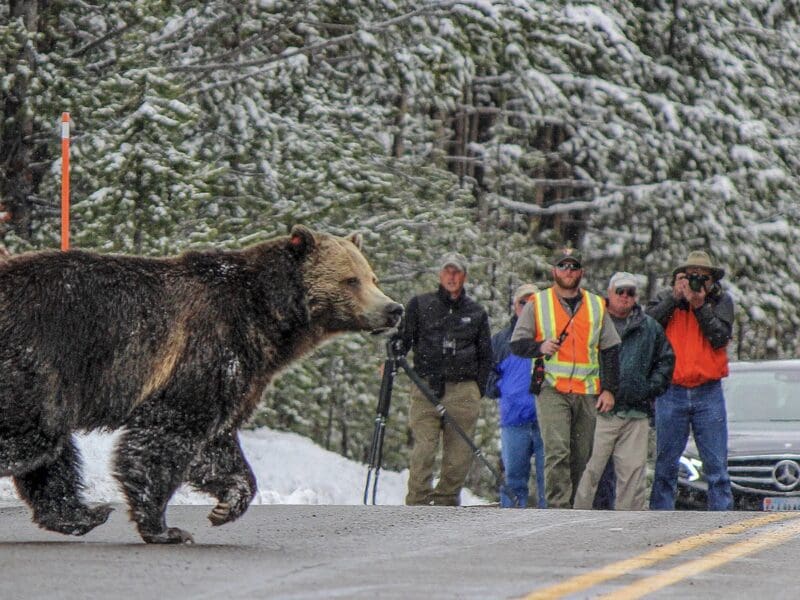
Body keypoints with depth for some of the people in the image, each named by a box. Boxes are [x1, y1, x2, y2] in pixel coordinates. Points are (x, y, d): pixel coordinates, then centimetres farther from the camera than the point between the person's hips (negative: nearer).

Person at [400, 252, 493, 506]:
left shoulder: (476, 312, 15)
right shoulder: (420, 305, 12)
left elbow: (486, 355, 18)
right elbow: (404, 339, 14)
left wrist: (479, 389, 9)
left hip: (464, 392, 2)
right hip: (426, 388, -2)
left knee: (459, 453, -1)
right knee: (423, 449, -12)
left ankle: (447, 502, 7)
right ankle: (417, 505, -12)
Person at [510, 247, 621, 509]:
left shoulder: (596, 306, 15)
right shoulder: (537, 304, 8)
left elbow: (611, 350, 16)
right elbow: (517, 343, 8)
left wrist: (609, 389, 7)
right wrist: (539, 347, -14)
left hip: (588, 393, 3)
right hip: (551, 390, -3)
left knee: (582, 456, 5)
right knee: (557, 451, -18)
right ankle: (559, 509, -21)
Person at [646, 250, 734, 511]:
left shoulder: (721, 301, 7)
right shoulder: (665, 299, 8)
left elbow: (720, 338, -7)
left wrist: (699, 305, -12)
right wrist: (675, 299, -12)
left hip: (708, 393, 0)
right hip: (671, 393, 0)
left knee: (716, 463, -1)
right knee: (665, 463, 4)